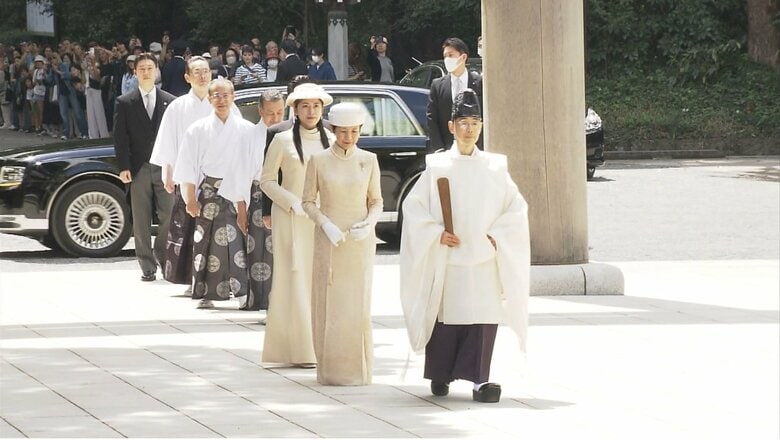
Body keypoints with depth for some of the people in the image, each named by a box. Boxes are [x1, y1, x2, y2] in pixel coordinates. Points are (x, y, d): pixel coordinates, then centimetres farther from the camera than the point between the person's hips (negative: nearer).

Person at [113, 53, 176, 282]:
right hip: (138, 169, 0)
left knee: (169, 215, -6)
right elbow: (120, 137, 1)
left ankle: (162, 255, 15)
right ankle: (147, 266, 5)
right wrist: (124, 167, -8)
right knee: (141, 221, 1)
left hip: (164, 167, 0)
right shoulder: (124, 103, 5)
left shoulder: (169, 101, 7)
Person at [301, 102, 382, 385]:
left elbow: (376, 202, 9)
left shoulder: (369, 161, 4)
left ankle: (357, 369, 7)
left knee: (358, 303, 0)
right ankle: (330, 369, 2)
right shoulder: (319, 160, 0)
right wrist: (325, 224, -13)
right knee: (329, 303, -2)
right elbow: (308, 201, 3)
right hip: (329, 241, -1)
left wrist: (369, 224, -11)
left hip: (360, 242, 1)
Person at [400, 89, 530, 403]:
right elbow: (413, 206, 4)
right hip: (446, 259, -1)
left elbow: (516, 208, 9)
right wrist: (437, 233, -7)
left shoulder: (495, 168, 6)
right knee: (446, 316, 3)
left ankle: (479, 380, -8)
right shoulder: (437, 167, 3)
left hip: (484, 257, 1)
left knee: (483, 317, -8)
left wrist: (496, 236, -4)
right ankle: (440, 376, 18)